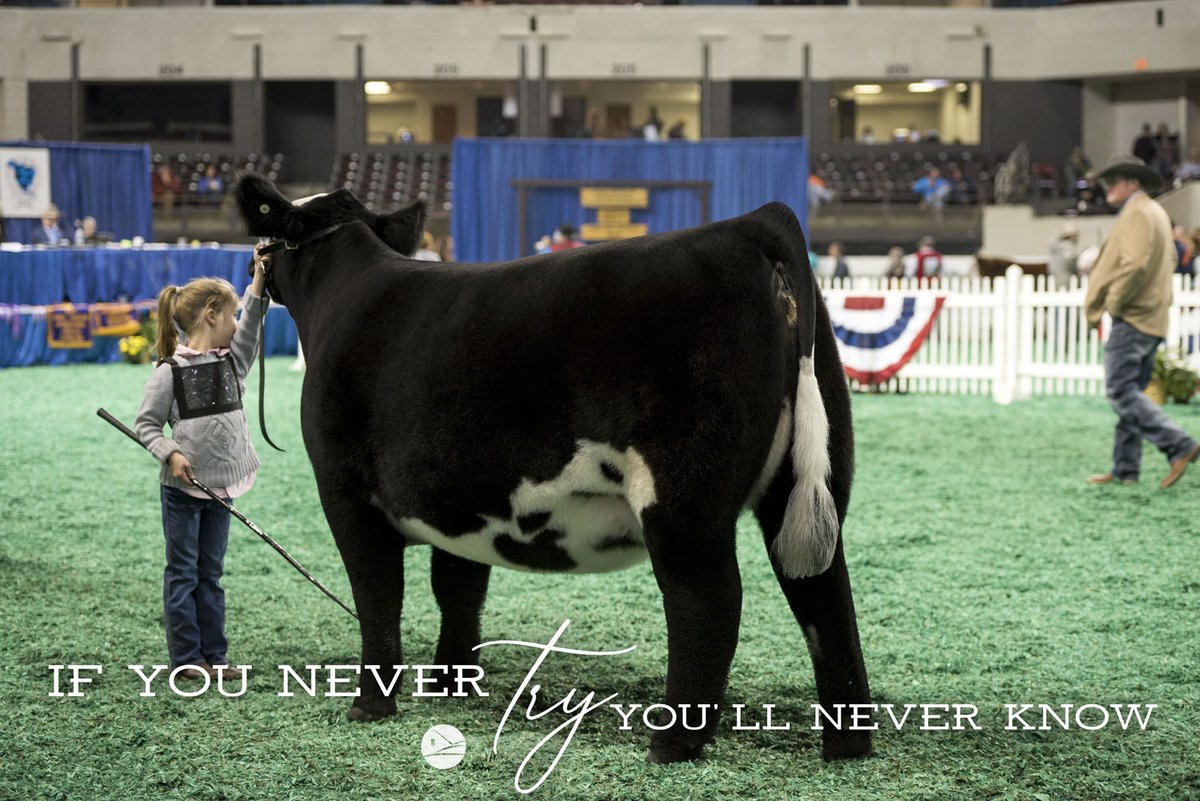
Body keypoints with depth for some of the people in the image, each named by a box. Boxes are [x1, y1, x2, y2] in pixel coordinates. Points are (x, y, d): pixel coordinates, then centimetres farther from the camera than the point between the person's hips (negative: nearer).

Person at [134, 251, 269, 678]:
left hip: (220, 485, 6)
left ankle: (214, 655, 16)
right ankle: (186, 658, 6)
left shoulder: (232, 360, 6)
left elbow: (251, 321, -8)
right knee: (183, 573, 2)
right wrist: (170, 454, -20)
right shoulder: (170, 371, -10)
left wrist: (259, 275, -19)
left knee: (211, 574, 12)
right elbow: (146, 425, -5)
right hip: (182, 486, -6)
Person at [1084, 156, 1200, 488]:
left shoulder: (1138, 213, -13)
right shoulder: (1157, 213, 20)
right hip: (1152, 320, 11)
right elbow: (1169, 260, 27)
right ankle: (1125, 469, 12)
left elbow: (1135, 263, -23)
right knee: (1130, 392, 11)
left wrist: (1114, 302, -14)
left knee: (1121, 390, -13)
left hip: (1132, 319, -11)